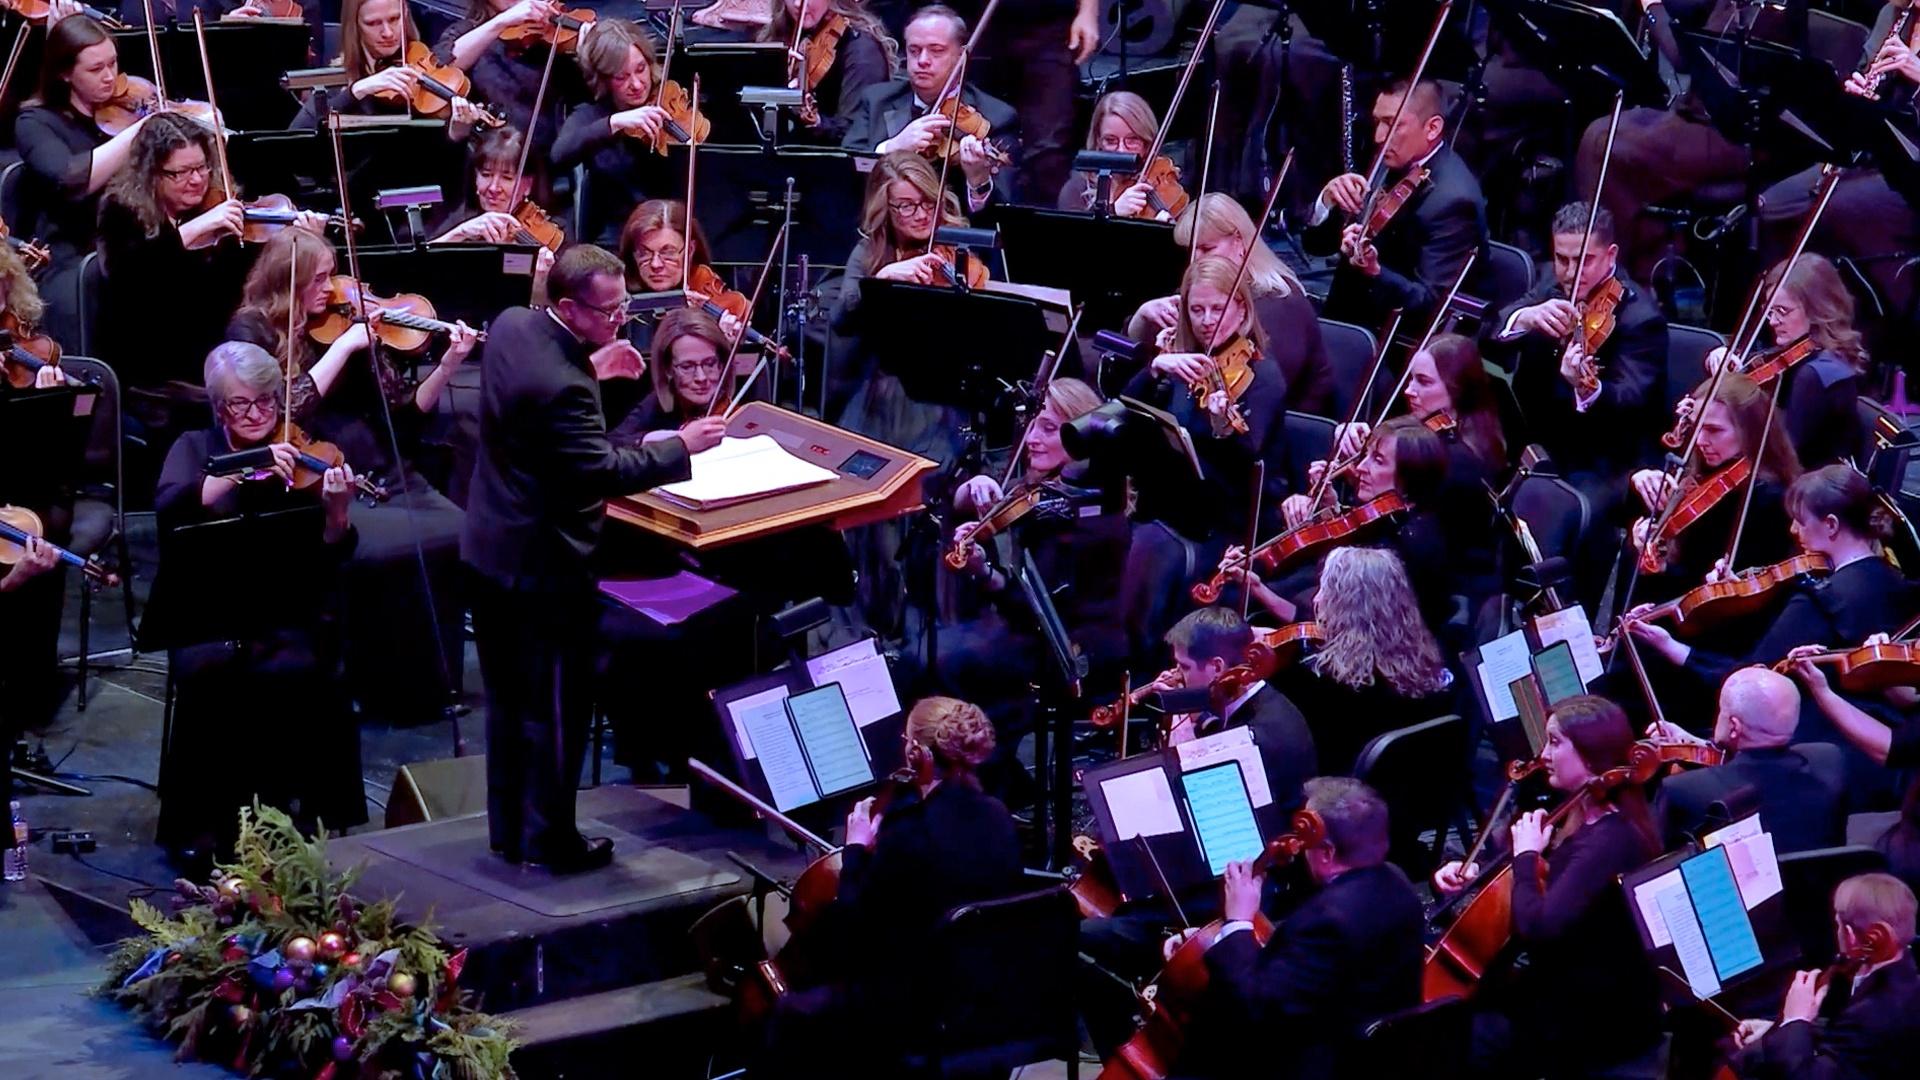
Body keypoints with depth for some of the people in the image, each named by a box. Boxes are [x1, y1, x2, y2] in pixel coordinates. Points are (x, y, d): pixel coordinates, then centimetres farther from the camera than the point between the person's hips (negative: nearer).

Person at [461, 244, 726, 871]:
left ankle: (508, 829, 29)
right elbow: (602, 471, -29)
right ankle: (549, 840, 14)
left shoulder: (510, 325, -2)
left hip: (491, 546, 9)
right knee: (556, 707, 5)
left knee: (508, 697, 19)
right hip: (545, 564, -9)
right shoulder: (561, 386, -30)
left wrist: (591, 370, 8)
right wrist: (681, 448, -23)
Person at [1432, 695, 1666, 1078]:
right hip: (1574, 992, 10)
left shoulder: (1609, 840, -24)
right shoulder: (1585, 820, 7)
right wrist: (1473, 874, 6)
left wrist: (1526, 855, -18)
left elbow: (1537, 928, -33)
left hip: (1600, 1017, -10)